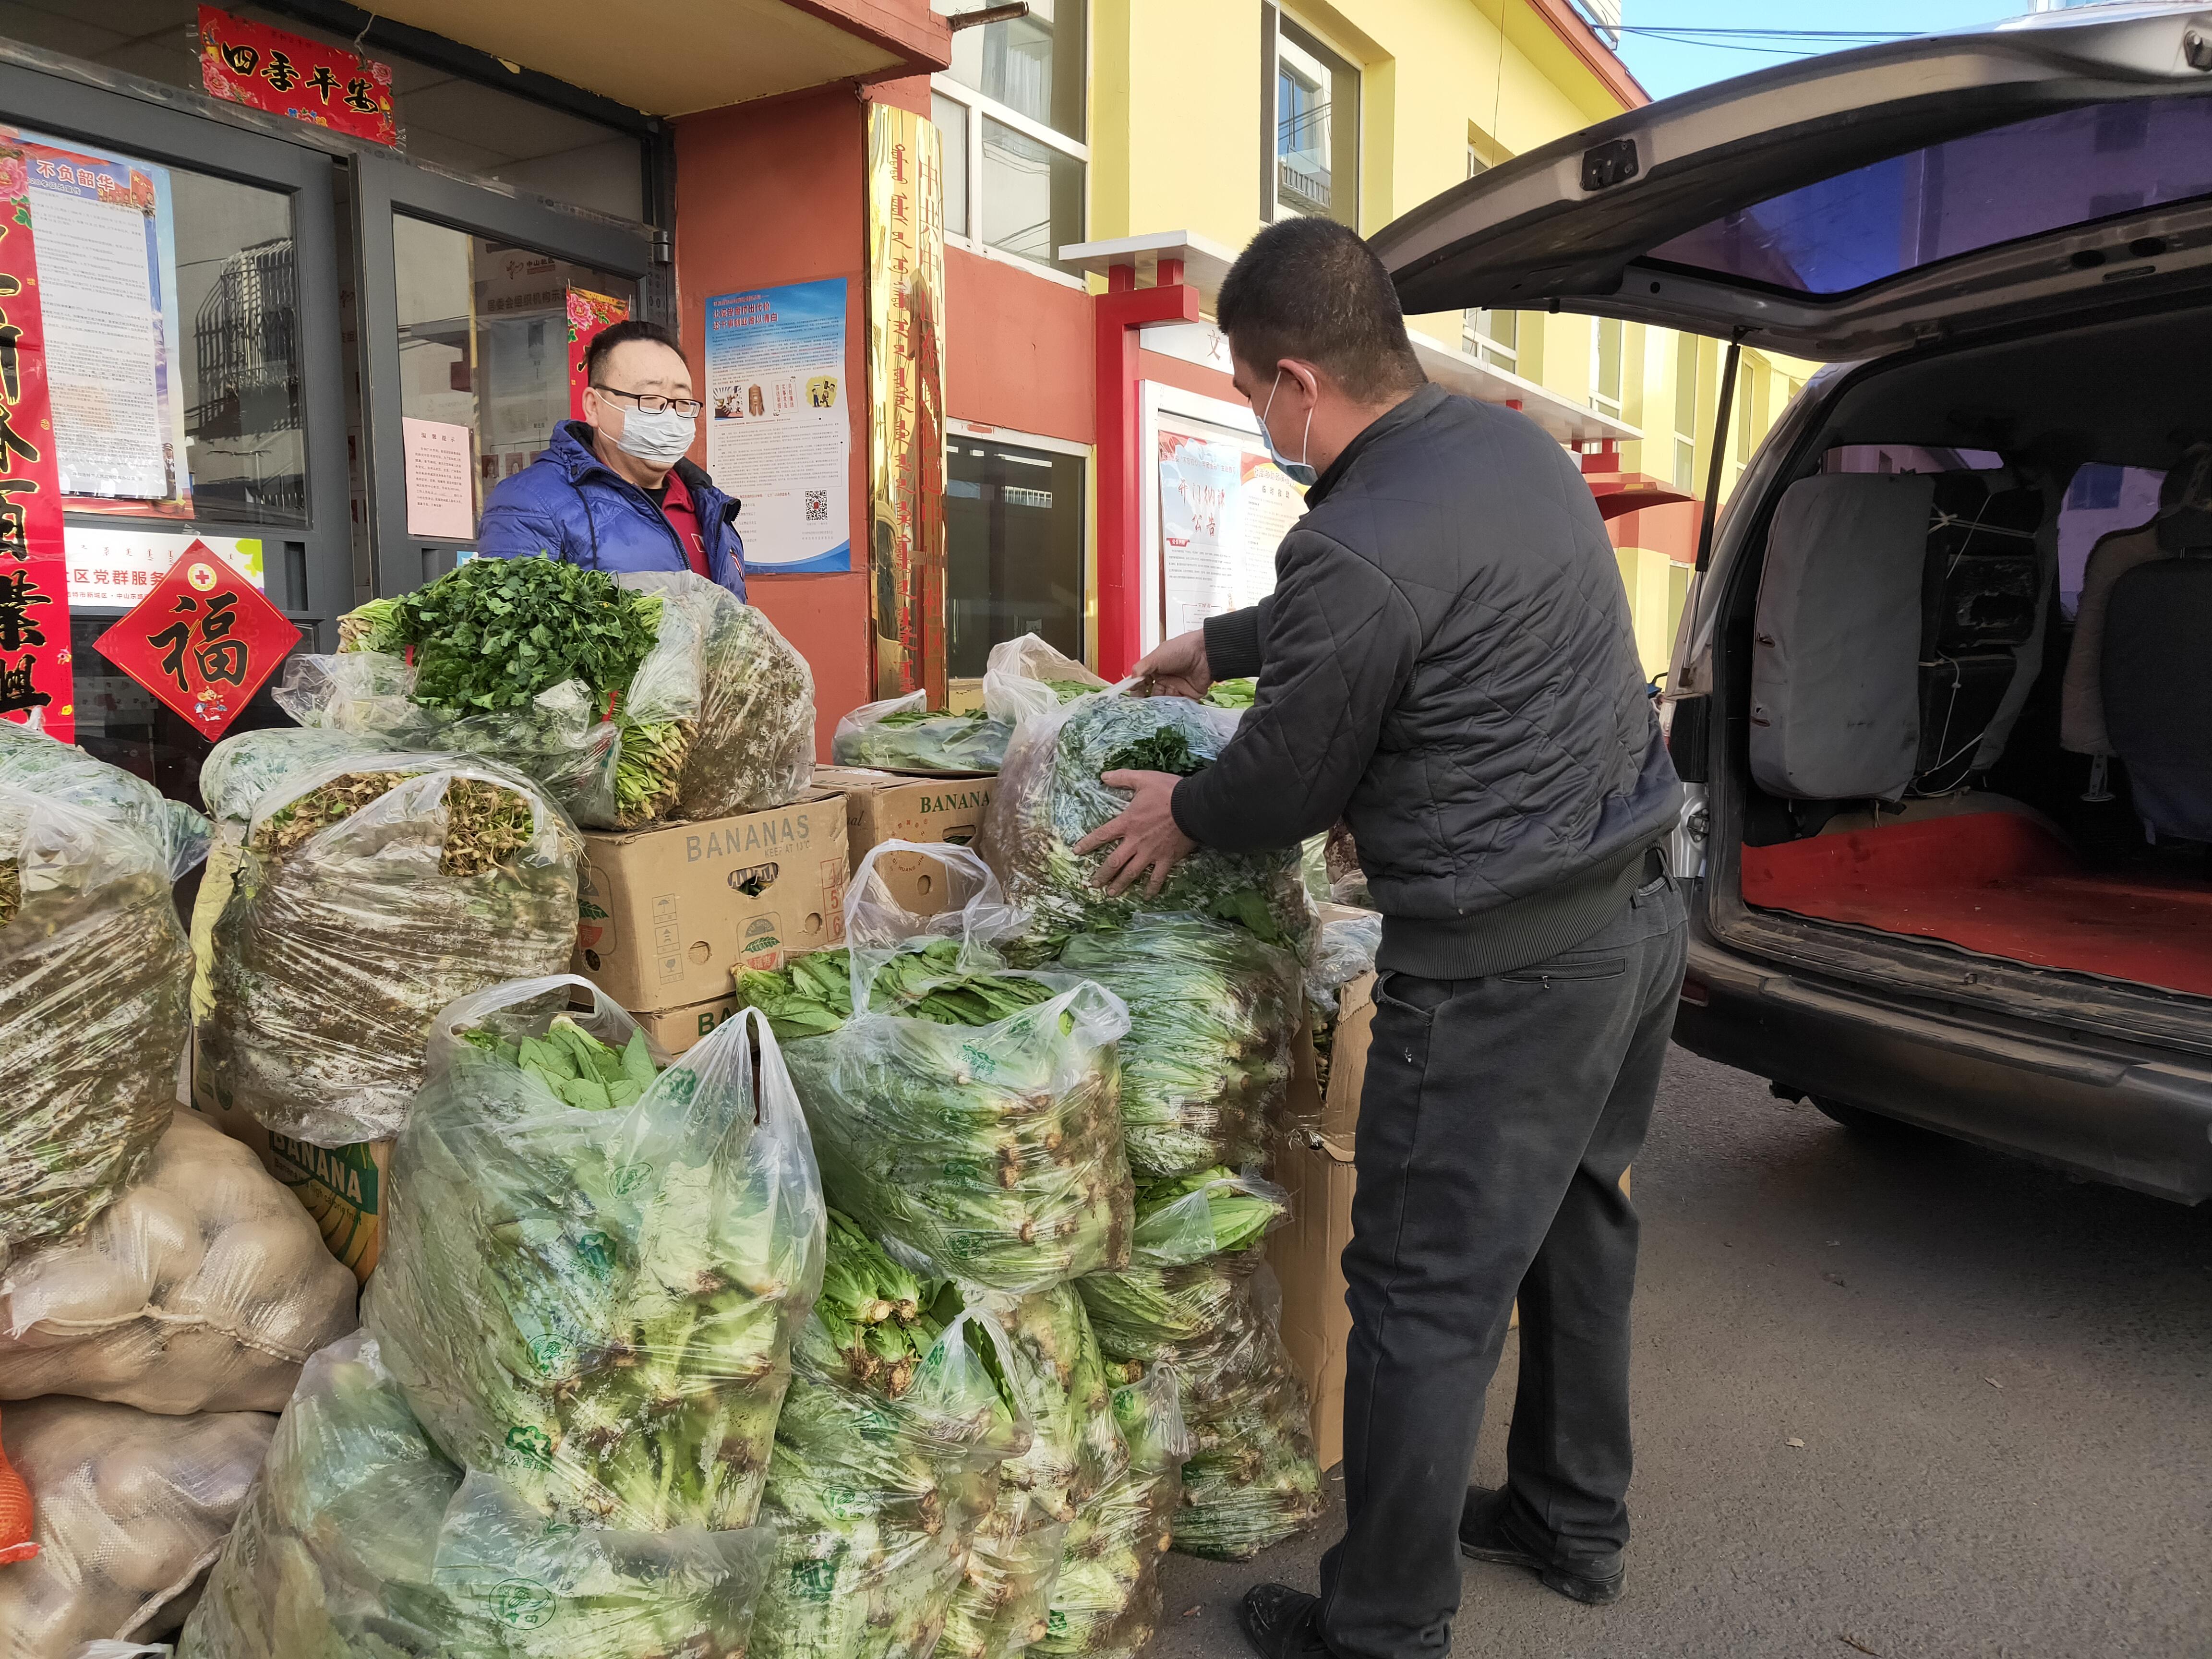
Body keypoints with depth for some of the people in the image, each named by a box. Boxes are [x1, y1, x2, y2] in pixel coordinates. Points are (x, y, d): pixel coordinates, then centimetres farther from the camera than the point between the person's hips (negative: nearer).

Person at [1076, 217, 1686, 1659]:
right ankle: (1574, 1523, 43)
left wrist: (1181, 812, 10)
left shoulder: (1353, 550, -22)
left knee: (1427, 1298, 4)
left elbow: (1288, 784, -10)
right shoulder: (1518, 443, 8)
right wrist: (1221, 645, 31)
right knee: (1577, 1227, 23)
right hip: (1641, 911, 10)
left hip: (1504, 969, -10)